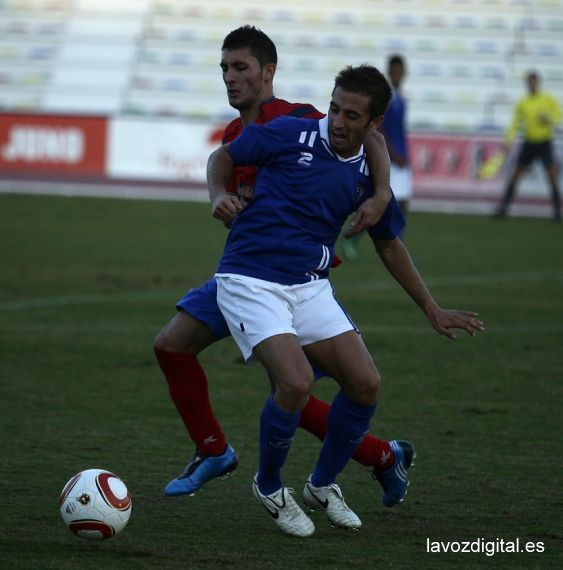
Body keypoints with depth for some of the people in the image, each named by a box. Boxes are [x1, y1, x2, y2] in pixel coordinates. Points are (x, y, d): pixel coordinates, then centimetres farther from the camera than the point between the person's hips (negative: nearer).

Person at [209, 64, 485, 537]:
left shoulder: (368, 174, 6)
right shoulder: (291, 134, -7)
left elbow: (389, 246, 20)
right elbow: (224, 157, 6)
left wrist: (433, 310, 19)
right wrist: (219, 196, -15)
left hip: (310, 286, 5)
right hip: (250, 280, -5)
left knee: (365, 383, -7)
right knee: (296, 382, -24)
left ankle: (323, 485, 18)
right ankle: (269, 487, 4)